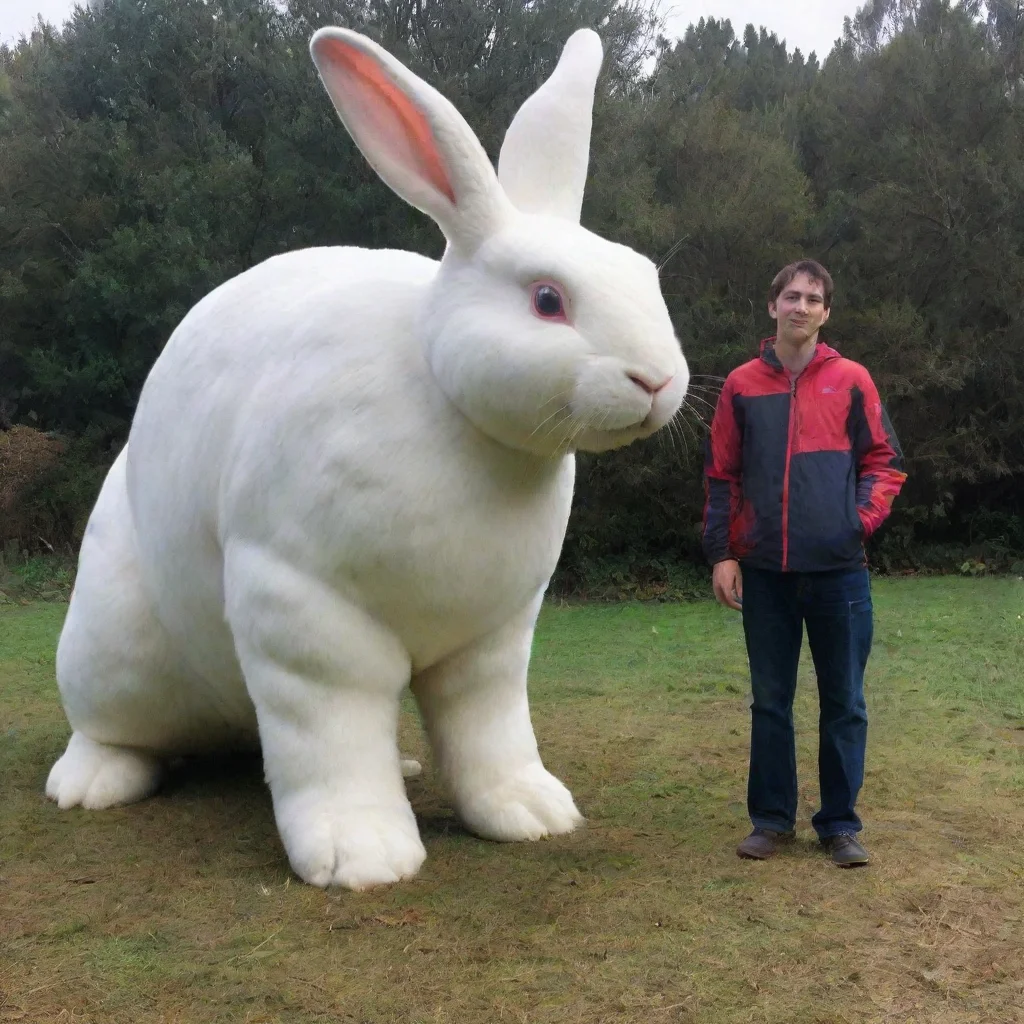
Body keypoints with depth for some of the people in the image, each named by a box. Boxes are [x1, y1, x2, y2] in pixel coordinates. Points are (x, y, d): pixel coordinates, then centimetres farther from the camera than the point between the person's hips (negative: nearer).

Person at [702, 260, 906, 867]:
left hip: (839, 570, -1)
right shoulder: (743, 386, 6)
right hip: (765, 572, 1)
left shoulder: (851, 381, 4)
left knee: (844, 703, 5)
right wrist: (721, 553, 0)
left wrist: (863, 519, -9)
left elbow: (885, 462, 7)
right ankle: (772, 818, 19)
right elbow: (722, 475, 7)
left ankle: (841, 823, 17)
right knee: (770, 702, 9)